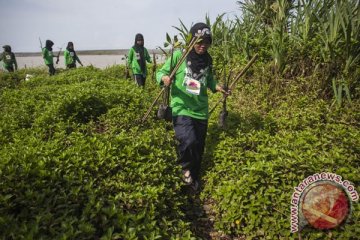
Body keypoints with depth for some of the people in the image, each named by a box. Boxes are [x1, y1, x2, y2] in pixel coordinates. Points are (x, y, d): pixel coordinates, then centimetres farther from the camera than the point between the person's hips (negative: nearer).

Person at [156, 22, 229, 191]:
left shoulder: (208, 60, 6)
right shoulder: (179, 55, -8)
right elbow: (160, 72, -3)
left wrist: (217, 87, 3)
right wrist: (164, 78, -24)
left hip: (201, 111, 5)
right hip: (181, 109, -5)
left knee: (198, 149, 12)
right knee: (189, 141, -26)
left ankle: (193, 179, 37)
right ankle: (186, 167, 7)